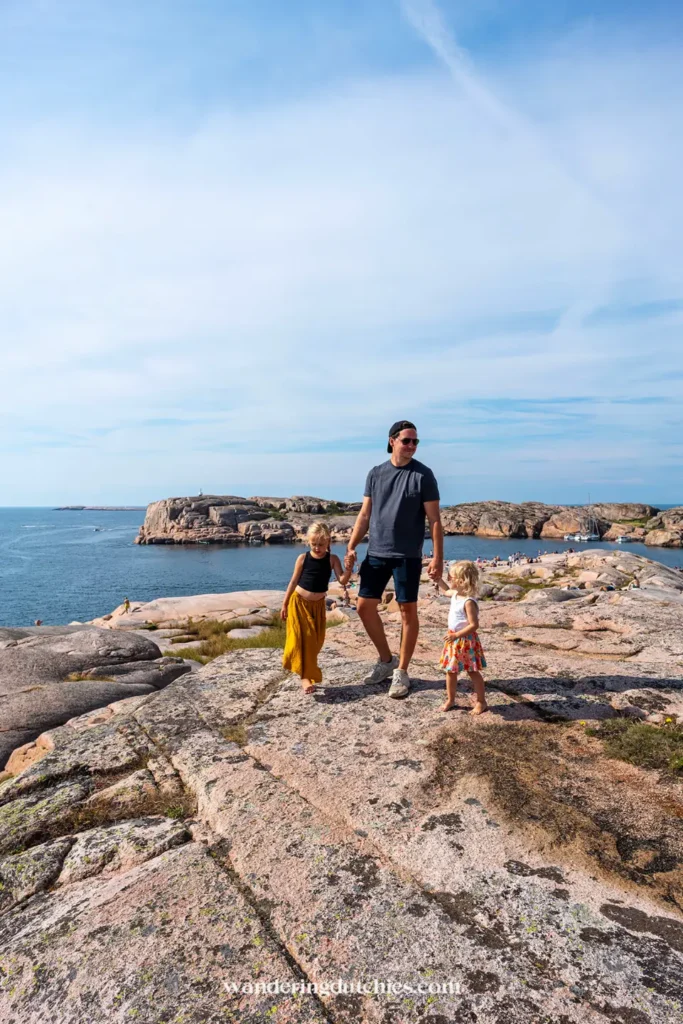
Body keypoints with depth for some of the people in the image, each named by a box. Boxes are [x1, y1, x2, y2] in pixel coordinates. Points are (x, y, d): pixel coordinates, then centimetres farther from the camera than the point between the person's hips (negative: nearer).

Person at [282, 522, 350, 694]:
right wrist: (285, 604, 0)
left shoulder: (332, 559, -9)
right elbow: (293, 582, -3)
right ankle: (305, 676, -6)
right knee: (302, 639, -7)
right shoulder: (303, 558, -10)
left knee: (316, 640, 10)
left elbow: (342, 581, -18)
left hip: (318, 605, 2)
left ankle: (309, 671, 30)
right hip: (299, 603, -2)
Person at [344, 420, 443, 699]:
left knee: (408, 611, 1)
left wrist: (438, 557, -12)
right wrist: (351, 548, 2)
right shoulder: (375, 474, 7)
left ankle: (401, 671, 16)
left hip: (407, 556, -4)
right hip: (375, 553, 5)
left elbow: (434, 519, -6)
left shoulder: (423, 475, -5)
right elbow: (364, 515, 9)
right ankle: (386, 659, 26)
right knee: (365, 606, 7)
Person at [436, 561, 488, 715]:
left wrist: (456, 635, -27)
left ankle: (481, 702, 19)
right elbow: (445, 590, 29)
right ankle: (450, 699, 28)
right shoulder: (455, 594, 3)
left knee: (473, 672, 5)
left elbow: (474, 625, -27)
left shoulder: (469, 602, -25)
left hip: (466, 640, -8)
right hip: (454, 639, 9)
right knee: (450, 671, 14)